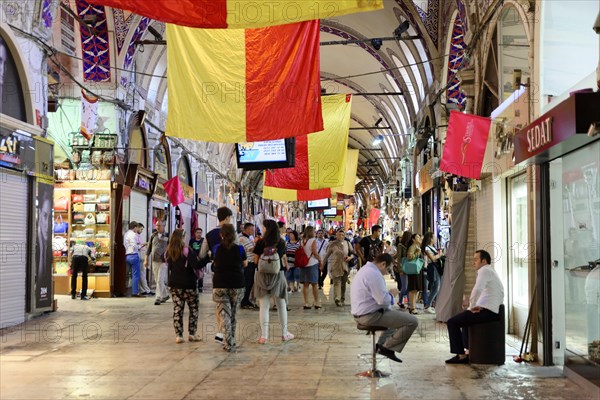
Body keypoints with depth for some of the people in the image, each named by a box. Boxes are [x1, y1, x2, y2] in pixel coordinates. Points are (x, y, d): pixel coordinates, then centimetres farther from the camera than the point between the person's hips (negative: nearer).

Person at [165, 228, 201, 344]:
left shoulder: (168, 252, 1)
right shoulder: (186, 250, -15)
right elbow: (196, 265, -21)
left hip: (173, 284, 5)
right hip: (188, 284, -5)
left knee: (177, 309, 8)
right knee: (194, 308, 11)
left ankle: (178, 335, 4)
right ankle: (192, 334, 11)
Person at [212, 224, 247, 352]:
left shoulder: (217, 249, 1)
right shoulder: (239, 249, -2)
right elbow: (245, 264, 12)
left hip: (220, 285, -1)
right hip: (237, 285, 1)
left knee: (224, 314, -1)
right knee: (233, 315, 14)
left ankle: (228, 343, -10)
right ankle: (232, 341, 23)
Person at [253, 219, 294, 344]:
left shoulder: (260, 243, -8)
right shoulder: (281, 243, 0)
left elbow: (256, 260, -5)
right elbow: (283, 260, 5)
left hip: (263, 275, -2)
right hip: (278, 274, 2)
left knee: (263, 306, 3)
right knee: (281, 305, 13)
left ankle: (264, 336, 1)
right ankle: (284, 333, 22)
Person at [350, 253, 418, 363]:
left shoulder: (364, 269, 14)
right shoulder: (374, 274, -20)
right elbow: (383, 300, -23)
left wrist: (389, 294, 10)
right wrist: (391, 294, -3)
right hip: (370, 316, -11)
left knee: (394, 313, 35)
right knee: (413, 321, -10)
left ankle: (382, 344, 23)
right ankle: (388, 347, -1)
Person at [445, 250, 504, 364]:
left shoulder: (484, 270, -10)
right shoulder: (490, 271, 22)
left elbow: (477, 290, -26)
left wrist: (472, 306, -13)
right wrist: (475, 306, 10)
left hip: (488, 312, -11)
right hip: (494, 311, 11)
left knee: (452, 322, -8)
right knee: (464, 318, 34)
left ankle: (461, 355, -7)